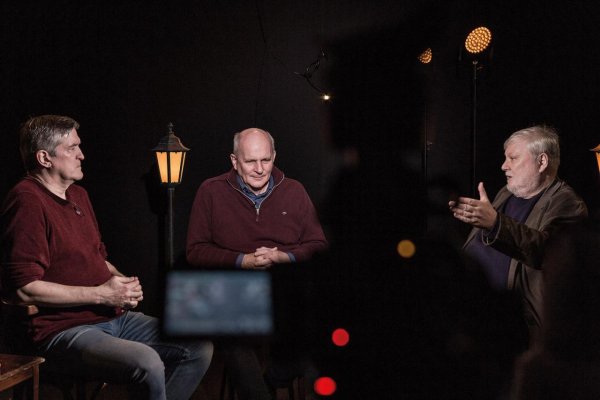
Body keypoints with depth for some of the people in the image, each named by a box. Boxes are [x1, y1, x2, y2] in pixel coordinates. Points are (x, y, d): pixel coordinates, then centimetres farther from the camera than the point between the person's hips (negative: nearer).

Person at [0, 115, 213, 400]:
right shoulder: (27, 200, -14)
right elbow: (24, 288, -21)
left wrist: (122, 282, 5)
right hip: (61, 330, -9)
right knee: (147, 363, -32)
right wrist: (99, 294, -17)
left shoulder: (79, 195, 17)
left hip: (113, 317, 9)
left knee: (199, 347, 0)